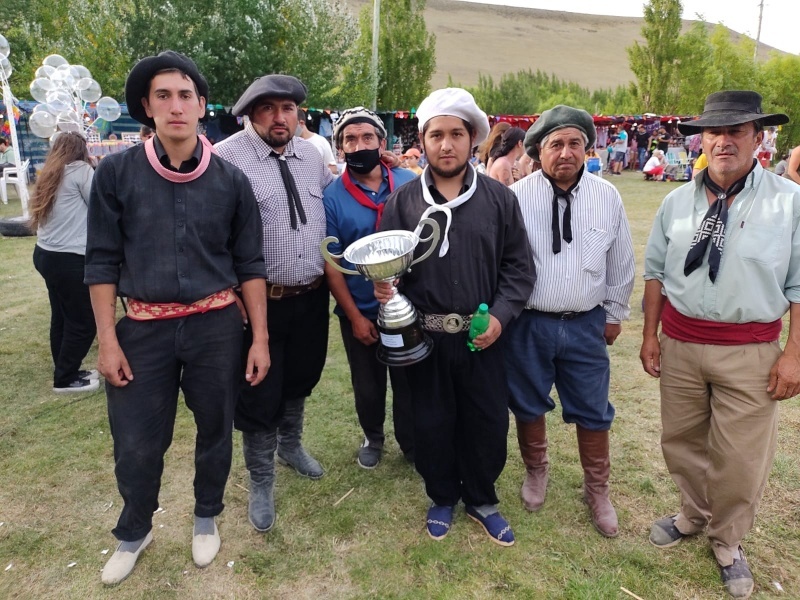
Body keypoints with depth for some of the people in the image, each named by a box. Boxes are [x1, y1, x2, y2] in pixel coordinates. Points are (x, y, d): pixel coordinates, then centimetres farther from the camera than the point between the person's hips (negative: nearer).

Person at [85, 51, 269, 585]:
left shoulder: (231, 180, -3)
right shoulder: (116, 173, -4)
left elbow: (250, 264, 1)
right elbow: (103, 261, 0)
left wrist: (260, 338, -1)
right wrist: (107, 339, -4)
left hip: (217, 325, 1)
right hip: (144, 328, 0)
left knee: (216, 431, 15)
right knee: (137, 444, 8)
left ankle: (207, 518, 41)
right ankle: (134, 531, 37)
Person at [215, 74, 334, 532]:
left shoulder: (312, 155, 6)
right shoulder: (228, 157, -14)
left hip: (313, 296, 6)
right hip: (260, 300, -6)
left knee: (302, 378, 23)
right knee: (259, 394, 7)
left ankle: (291, 445, 49)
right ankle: (261, 481, 29)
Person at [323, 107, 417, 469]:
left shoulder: (410, 184, -4)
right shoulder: (331, 198, -9)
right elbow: (331, 264, -8)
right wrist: (355, 316, -10)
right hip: (359, 312, -1)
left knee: (408, 381, 14)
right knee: (368, 386, 17)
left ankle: (411, 444, 37)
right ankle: (373, 438, 43)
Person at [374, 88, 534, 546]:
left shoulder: (499, 198, 0)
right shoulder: (403, 201, 0)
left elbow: (519, 266, 2)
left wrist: (500, 315, -10)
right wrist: (383, 286, -17)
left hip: (483, 336, 0)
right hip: (424, 337, 0)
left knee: (488, 423, 11)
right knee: (432, 423, 13)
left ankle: (482, 498, 37)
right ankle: (443, 498, 38)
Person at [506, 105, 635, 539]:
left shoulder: (607, 197, -1)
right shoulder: (516, 197, -10)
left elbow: (621, 263, 9)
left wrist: (615, 313, 14)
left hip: (586, 325, 2)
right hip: (528, 324, -1)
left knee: (593, 413, 11)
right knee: (528, 406, 16)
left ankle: (597, 490, 36)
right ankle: (536, 471, 44)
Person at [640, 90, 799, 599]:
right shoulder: (677, 203, 3)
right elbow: (655, 271, 8)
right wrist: (650, 335, 6)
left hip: (750, 351, -3)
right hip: (679, 343, 3)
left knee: (740, 456, 8)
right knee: (682, 442, 17)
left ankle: (728, 542, 34)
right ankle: (694, 515, 44)